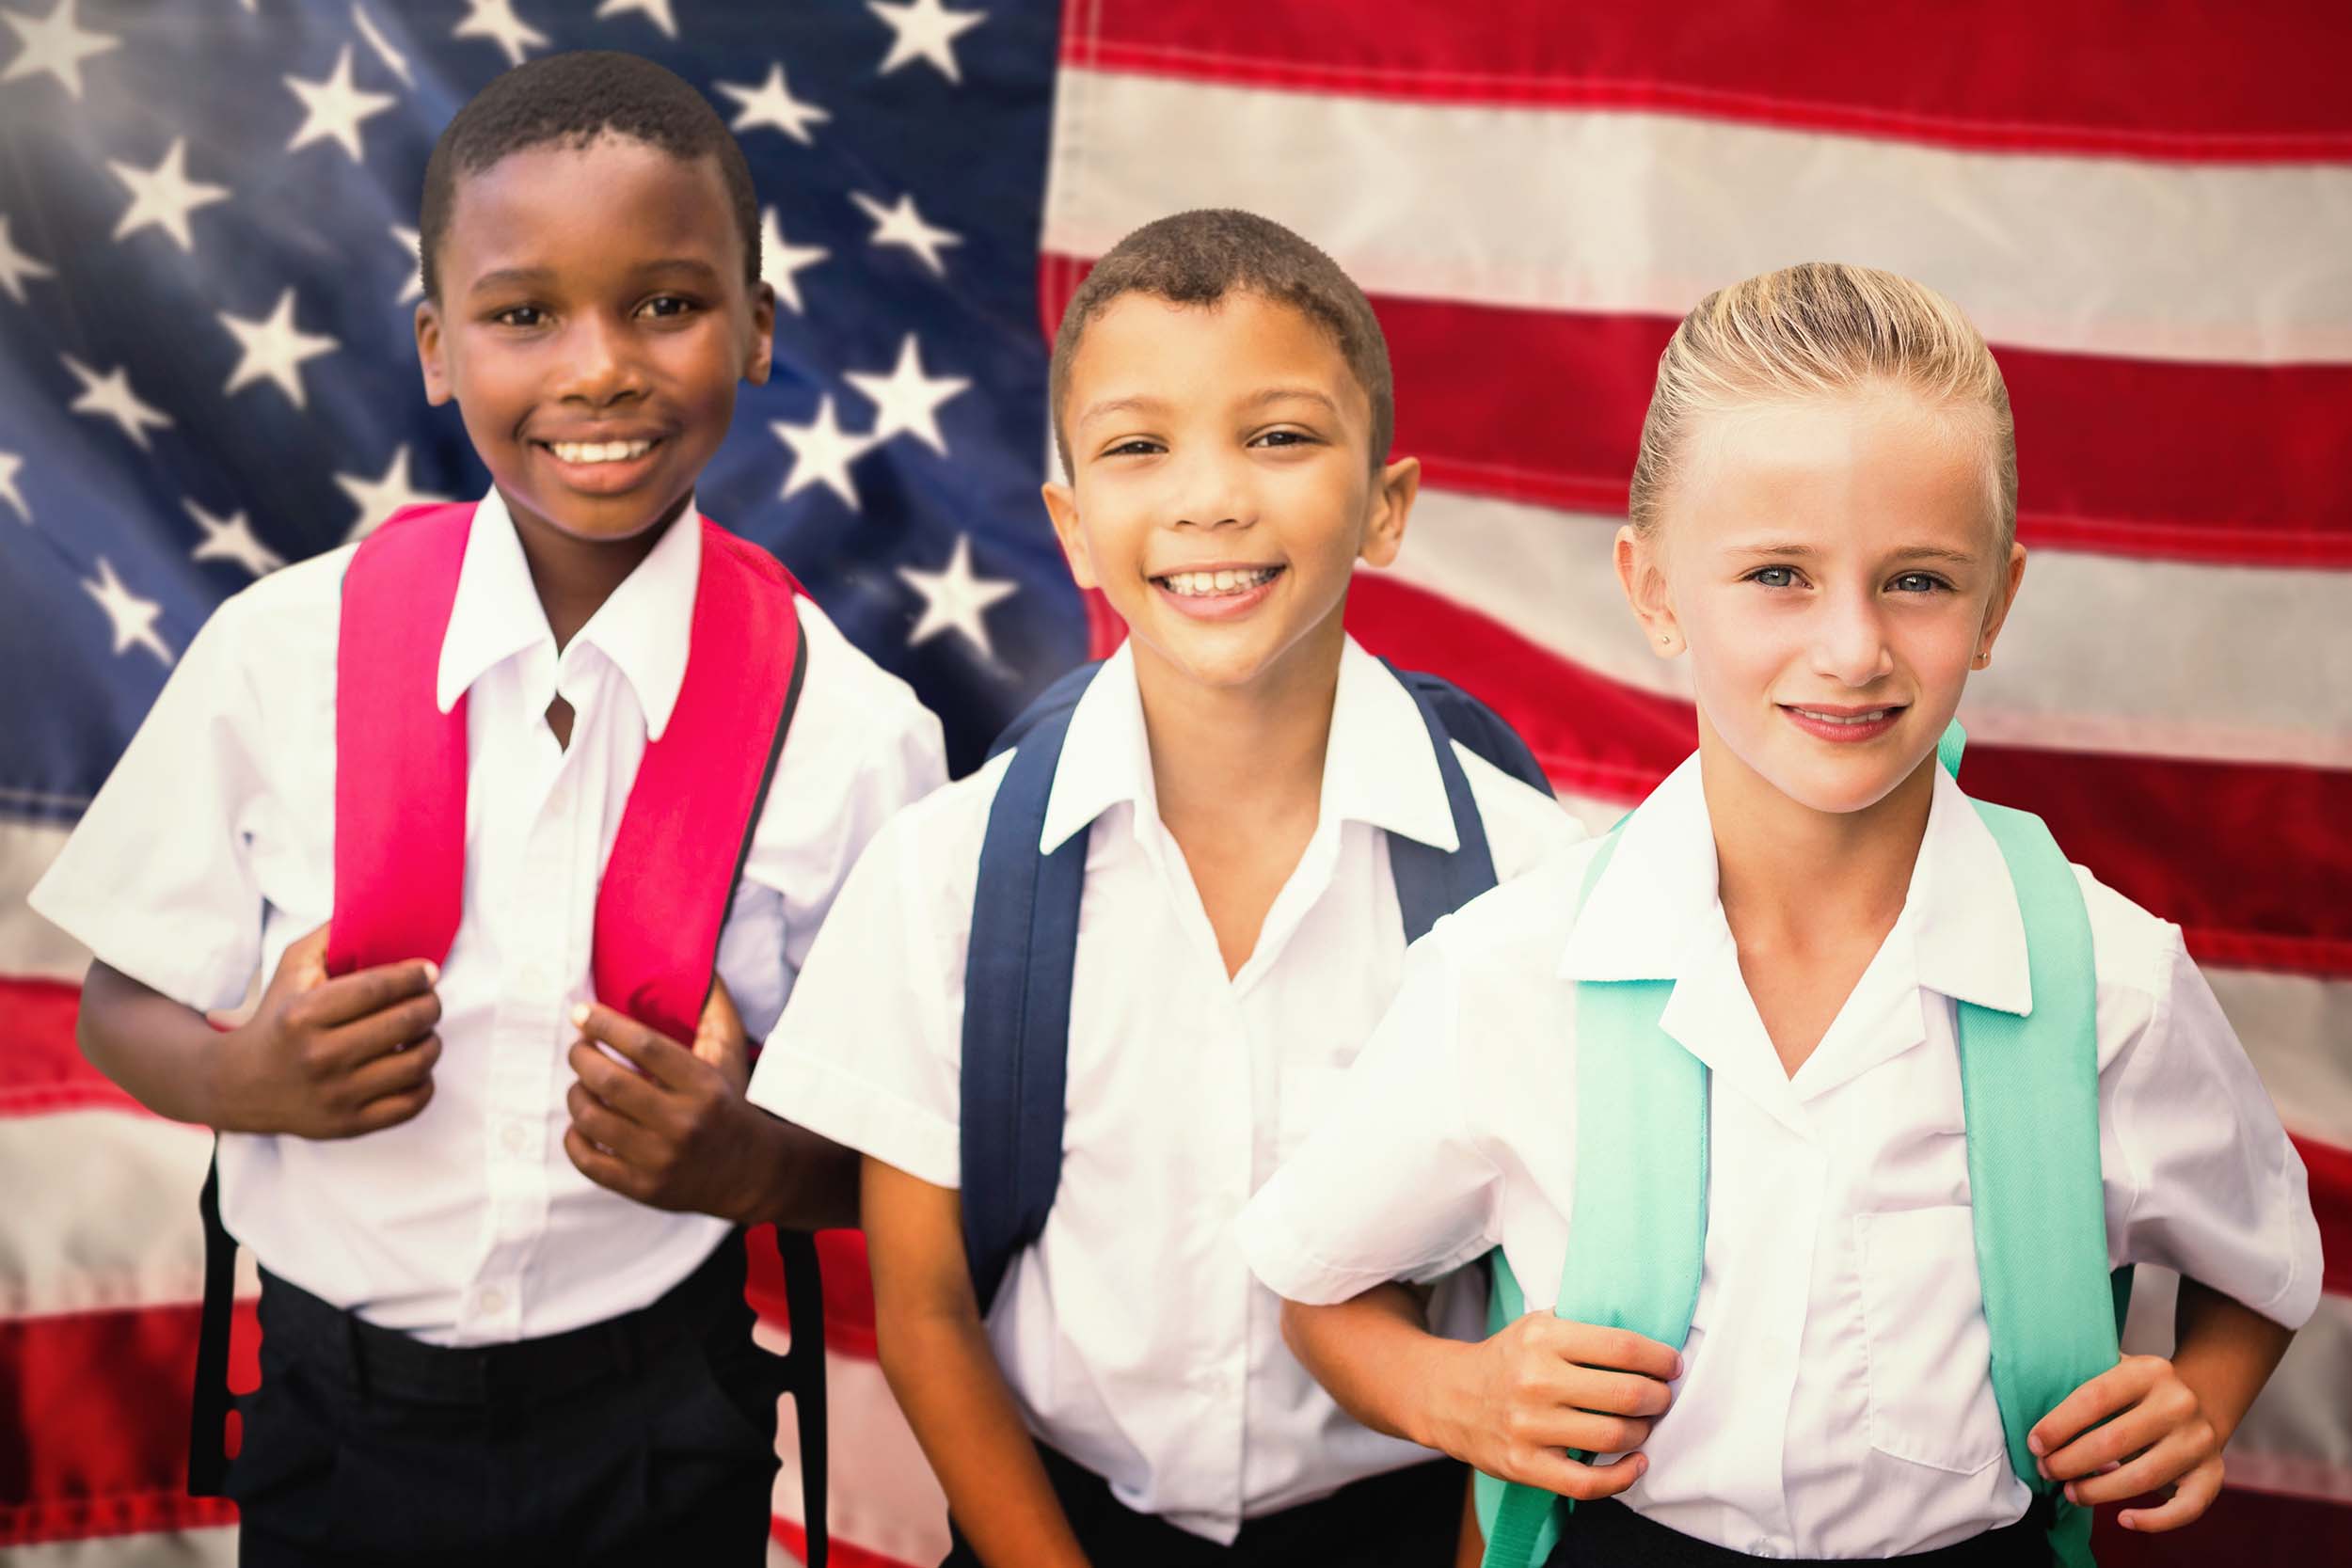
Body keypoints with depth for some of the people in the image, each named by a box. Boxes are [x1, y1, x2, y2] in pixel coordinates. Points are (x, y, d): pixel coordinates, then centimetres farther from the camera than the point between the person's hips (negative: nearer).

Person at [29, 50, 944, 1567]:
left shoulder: (853, 732, -13)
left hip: (654, 1437, -1)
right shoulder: (282, 654, -11)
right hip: (334, 1423, 1)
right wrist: (249, 1079, -19)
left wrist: (744, 1161, -23)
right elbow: (125, 1003, 1)